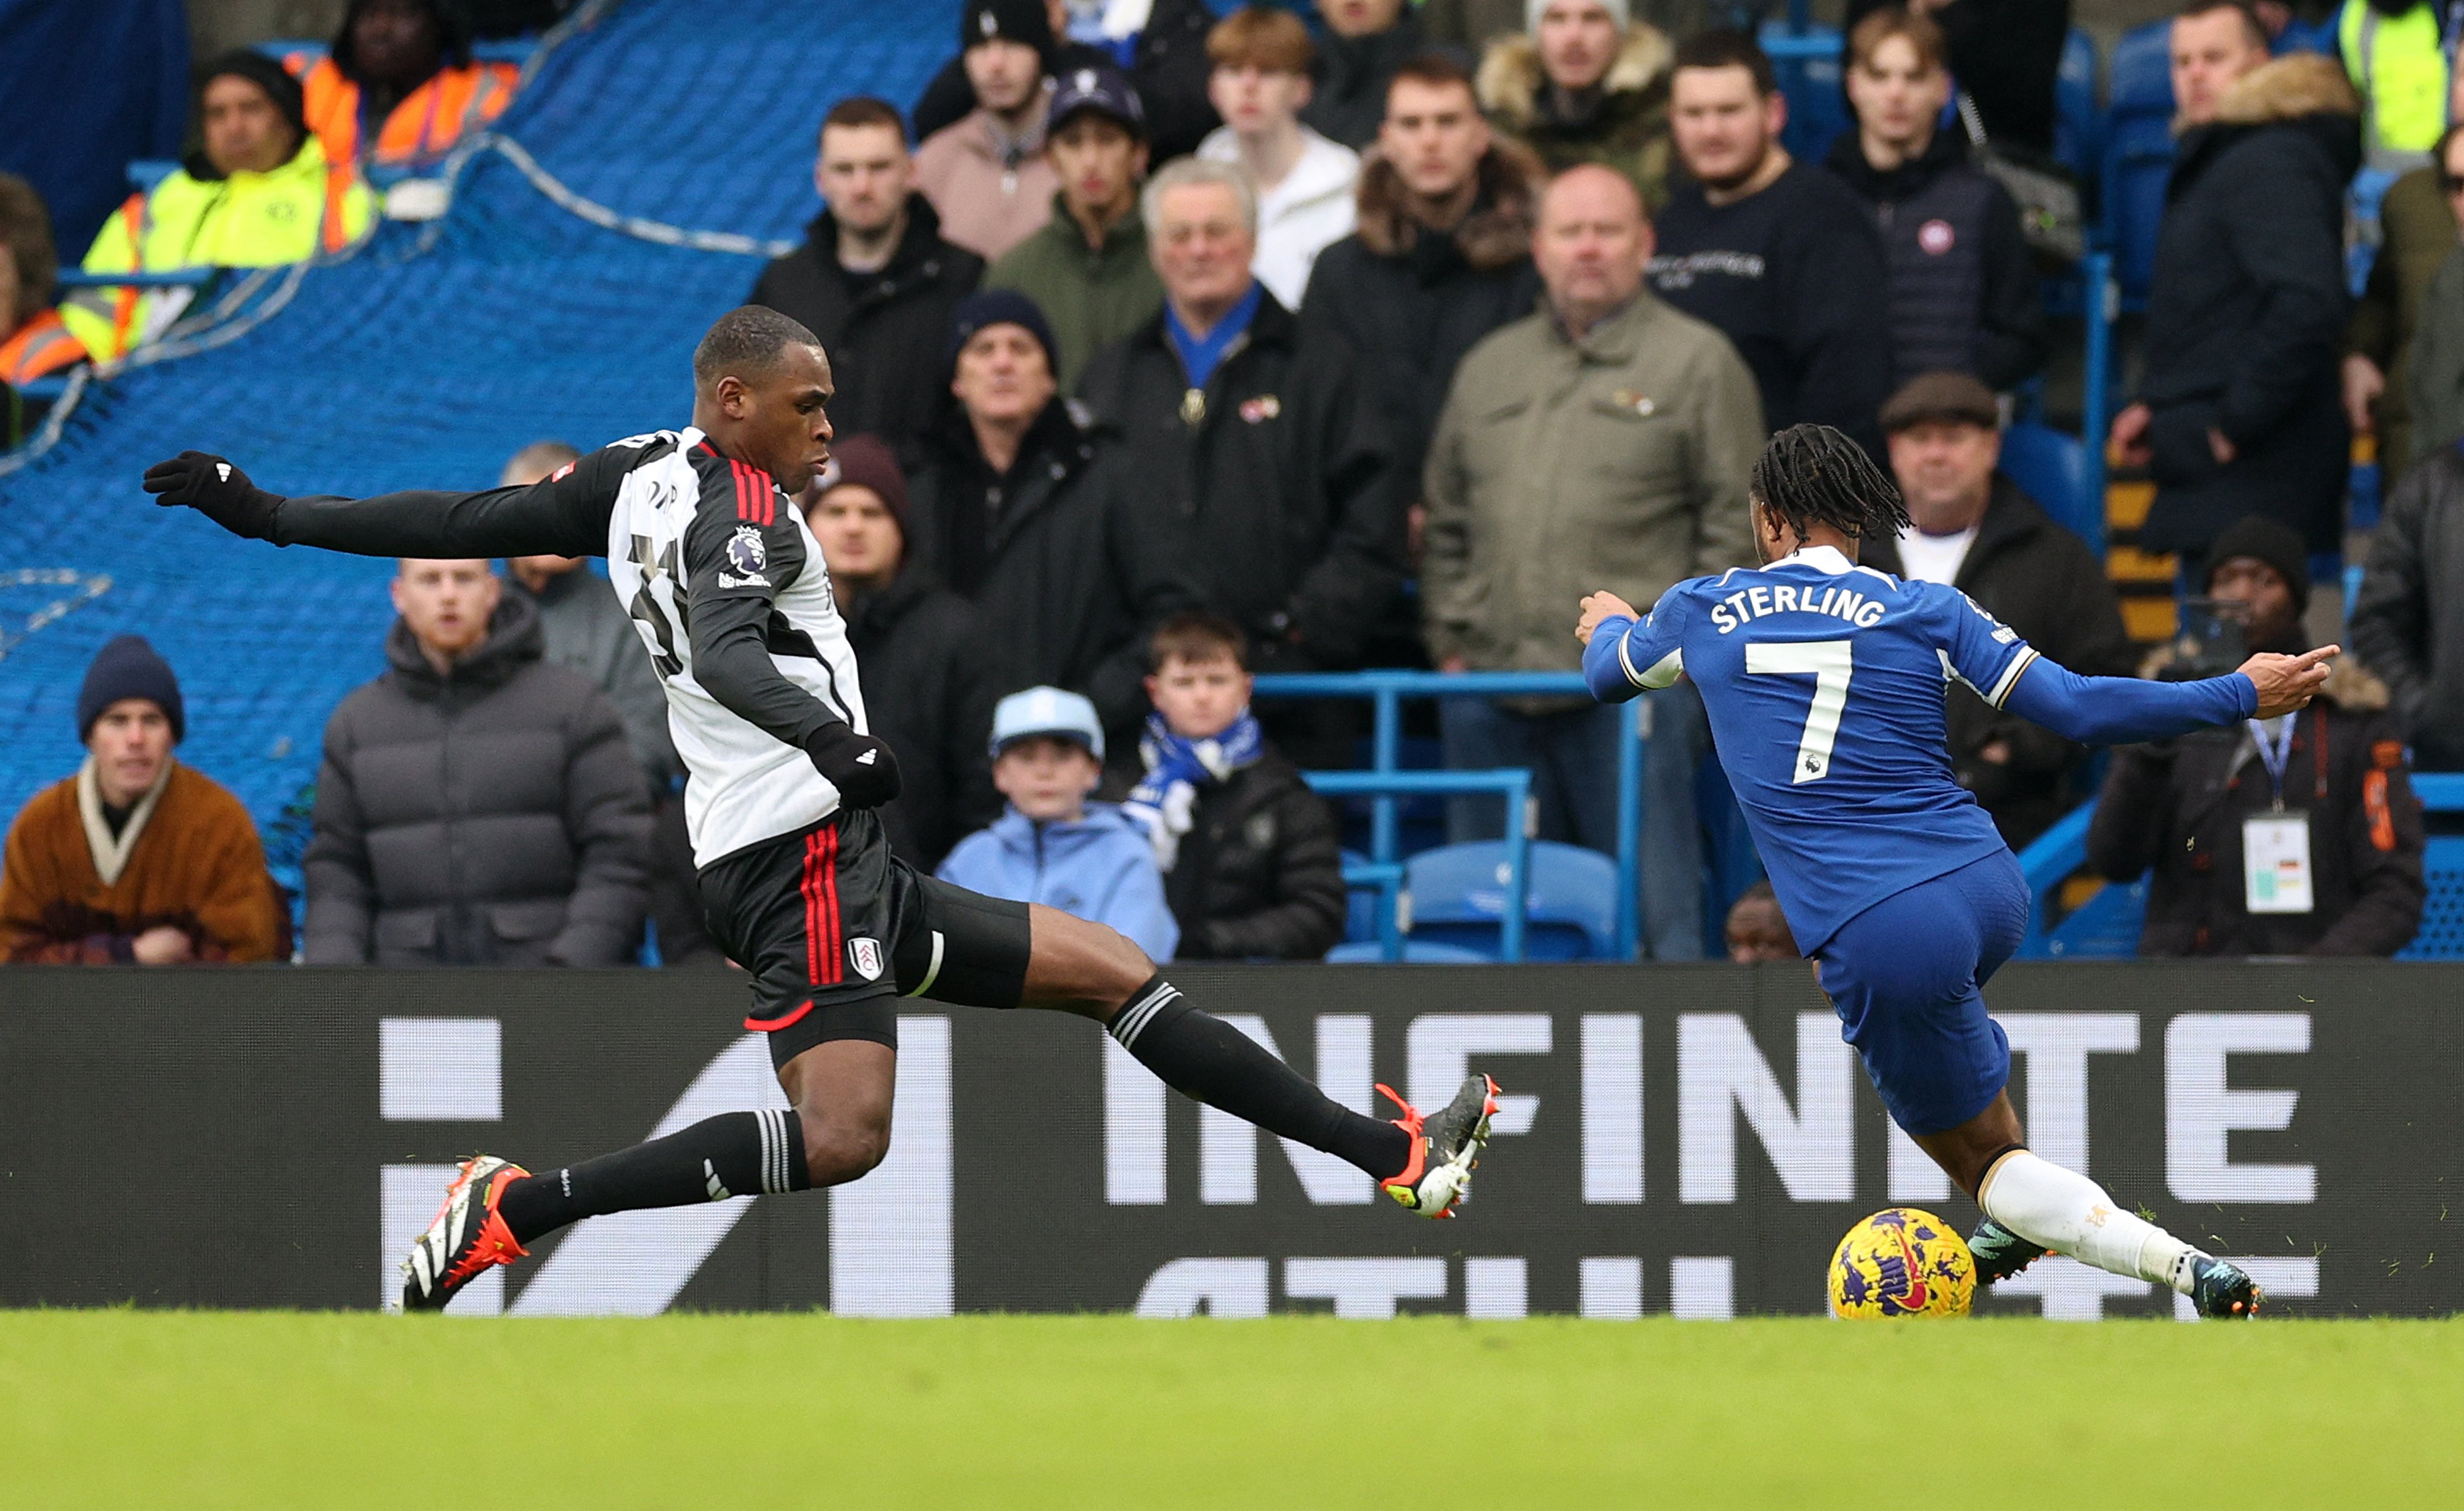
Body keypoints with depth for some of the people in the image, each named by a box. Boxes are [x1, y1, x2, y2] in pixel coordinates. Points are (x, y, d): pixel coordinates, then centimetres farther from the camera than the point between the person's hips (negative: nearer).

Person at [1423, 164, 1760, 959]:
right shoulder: (1490, 369, 19)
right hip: (1490, 686, 5)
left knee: (1654, 914, -7)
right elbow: (1447, 522, 22)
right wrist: (1450, 644, 10)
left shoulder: (1698, 363, 4)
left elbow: (1736, 527, -1)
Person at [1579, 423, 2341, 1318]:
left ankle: (2191, 1270, -14)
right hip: (1992, 892, 4)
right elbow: (2075, 709, -2)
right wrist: (2242, 697, 7)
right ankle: (2008, 1226, 39)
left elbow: (1608, 675, 29)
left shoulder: (1700, 613, 6)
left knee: (1982, 1158, 9)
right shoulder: (1922, 612, 5)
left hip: (1891, 946, -4)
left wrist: (1610, 626, 54)